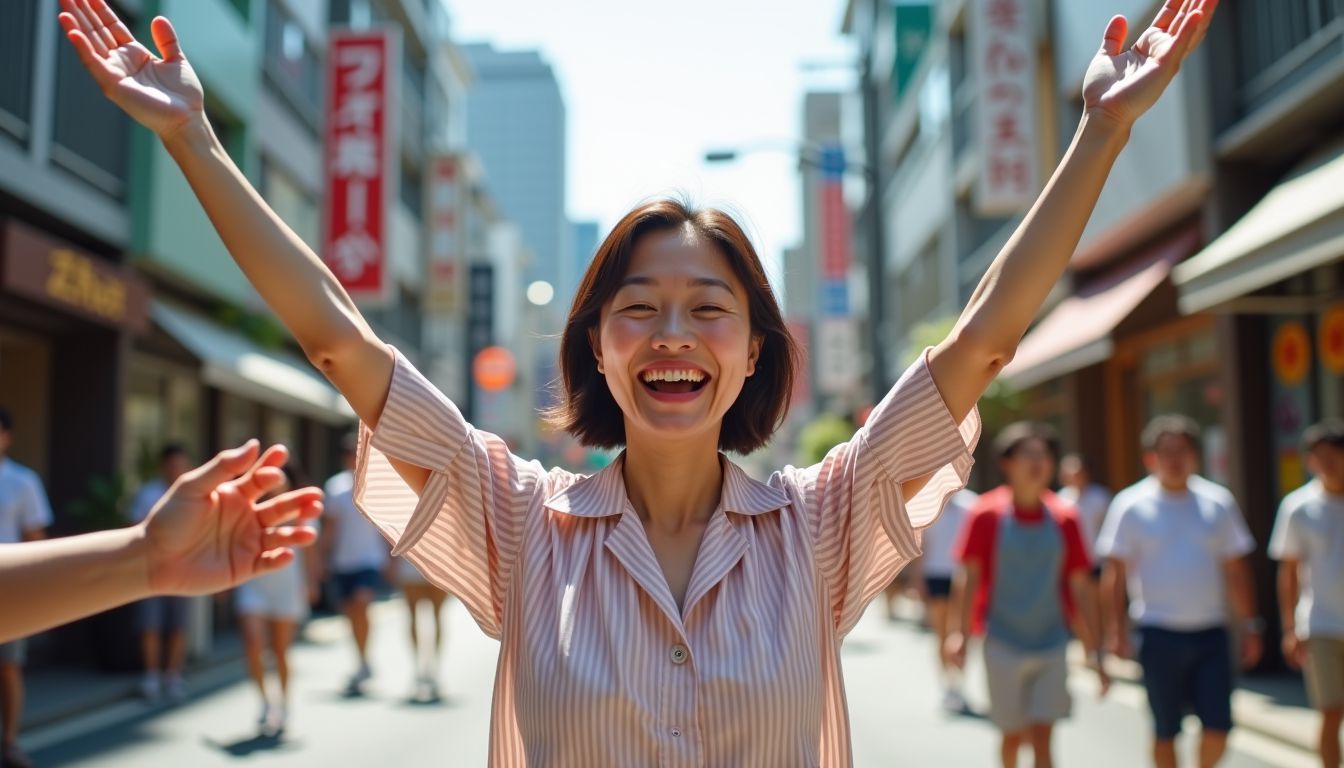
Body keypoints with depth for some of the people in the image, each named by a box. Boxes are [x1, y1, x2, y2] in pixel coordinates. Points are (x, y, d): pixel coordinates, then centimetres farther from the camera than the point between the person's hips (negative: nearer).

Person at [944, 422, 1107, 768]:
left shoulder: (1064, 519, -1)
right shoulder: (986, 514, -7)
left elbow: (1082, 588, 3)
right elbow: (969, 577, -7)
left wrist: (1094, 652, 2)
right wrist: (959, 633, -17)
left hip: (1052, 647, 1)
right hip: (1003, 645, -1)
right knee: (1012, 737, 11)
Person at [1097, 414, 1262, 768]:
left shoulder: (1218, 502, 6)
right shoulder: (1131, 506, -3)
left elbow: (1235, 570, 12)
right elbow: (1114, 573, -4)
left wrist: (1249, 624, 9)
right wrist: (1117, 629, -9)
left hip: (1211, 632, 3)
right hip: (1160, 635, -2)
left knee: (1218, 729, 0)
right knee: (1165, 731, 7)